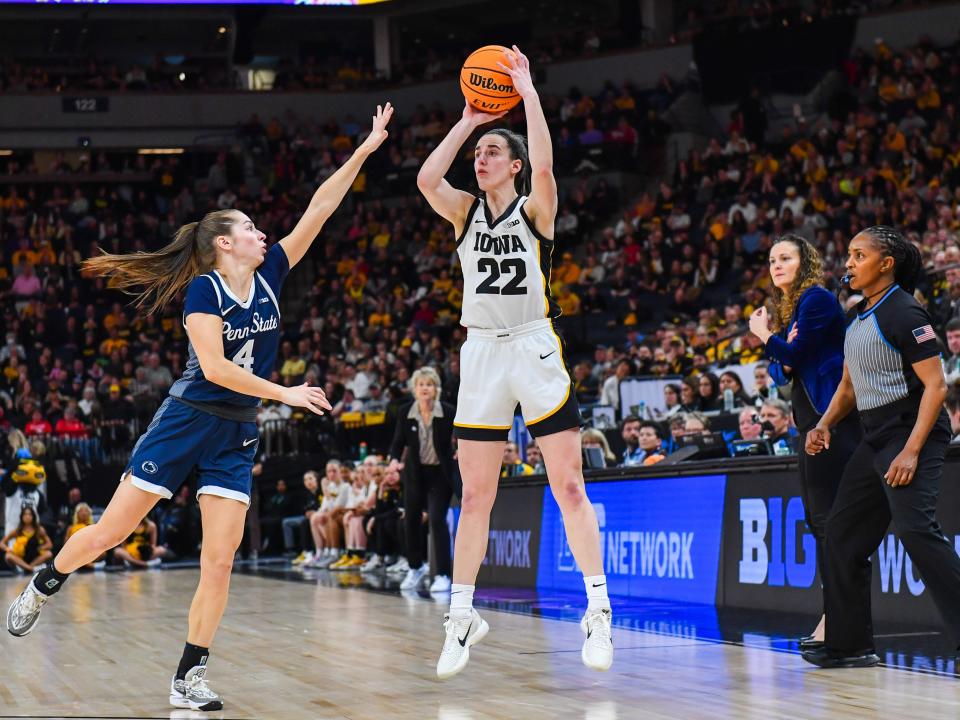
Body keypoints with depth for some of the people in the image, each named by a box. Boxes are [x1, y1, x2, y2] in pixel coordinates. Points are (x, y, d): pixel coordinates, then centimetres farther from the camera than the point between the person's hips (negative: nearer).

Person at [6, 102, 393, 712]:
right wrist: (285, 394, -20)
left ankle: (190, 677, -1)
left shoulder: (269, 275, 4)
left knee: (220, 559, -6)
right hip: (186, 422, -5)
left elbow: (318, 211, 2)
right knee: (109, 532, 1)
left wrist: (364, 152, -2)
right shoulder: (203, 290, -12)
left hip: (237, 435, 5)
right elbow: (214, 367, -21)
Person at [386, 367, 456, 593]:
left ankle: (443, 575, -11)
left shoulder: (449, 412, -14)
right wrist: (395, 459, -21)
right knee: (410, 519, 12)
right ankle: (416, 567, 36)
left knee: (437, 519, -15)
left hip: (440, 473, -3)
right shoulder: (405, 413, -8)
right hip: (415, 472, 3)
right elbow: (398, 442, -1)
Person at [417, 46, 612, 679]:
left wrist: (528, 92, -14)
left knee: (569, 487, -6)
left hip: (536, 348, -4)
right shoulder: (467, 212, 10)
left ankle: (598, 611, -2)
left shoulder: (535, 209, 0)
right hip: (482, 352, 4)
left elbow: (544, 165, -21)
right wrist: (468, 120, -2)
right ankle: (462, 617, 11)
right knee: (475, 496, 5)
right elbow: (427, 179, -8)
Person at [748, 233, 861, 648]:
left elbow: (797, 353, -15)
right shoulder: (787, 308, 20)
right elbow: (781, 372, 18)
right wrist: (784, 362, -5)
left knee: (829, 517, -12)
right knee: (817, 518, 8)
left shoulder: (817, 299, -8)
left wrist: (764, 335, 2)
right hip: (809, 420, 10)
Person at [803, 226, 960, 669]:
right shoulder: (858, 319, 15)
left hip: (912, 432, -10)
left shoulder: (904, 313, -12)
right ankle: (850, 644, 17)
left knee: (916, 530, -22)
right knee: (843, 533, 9)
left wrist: (911, 451, -24)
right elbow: (850, 384, 27)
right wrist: (825, 424, 9)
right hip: (875, 439, 10)